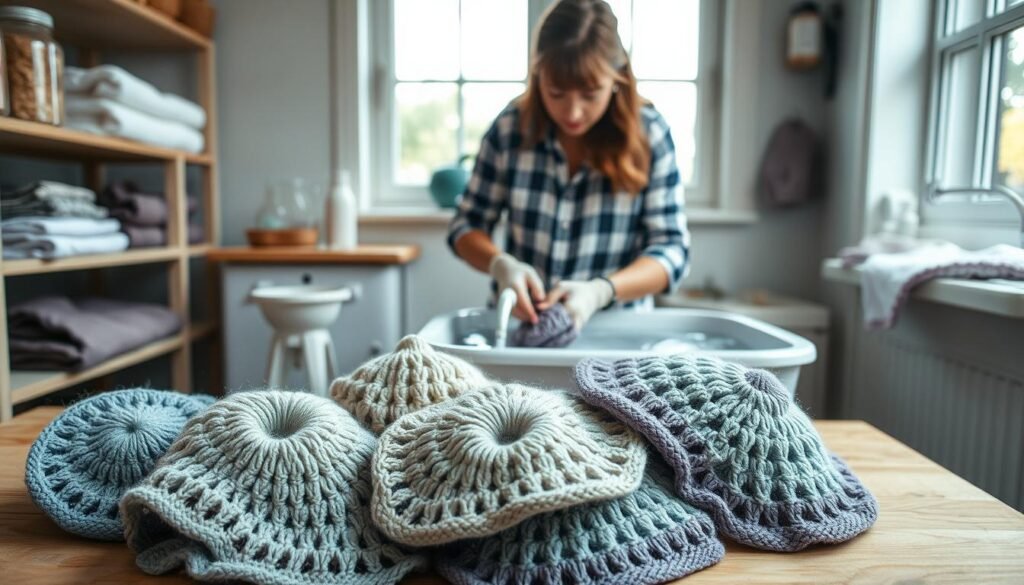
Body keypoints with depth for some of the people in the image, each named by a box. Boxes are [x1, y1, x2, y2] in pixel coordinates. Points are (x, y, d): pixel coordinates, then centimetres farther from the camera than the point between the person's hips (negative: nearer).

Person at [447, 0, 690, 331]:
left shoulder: (649, 135, -7)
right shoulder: (509, 128, -5)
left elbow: (671, 248, -7)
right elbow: (467, 225, 4)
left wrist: (600, 291, -24)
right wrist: (501, 265, -18)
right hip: (519, 322, 0)